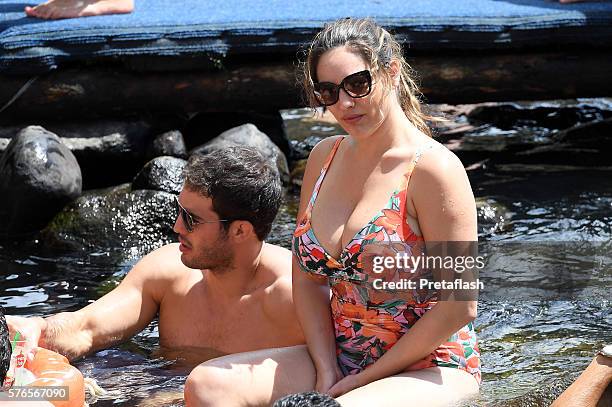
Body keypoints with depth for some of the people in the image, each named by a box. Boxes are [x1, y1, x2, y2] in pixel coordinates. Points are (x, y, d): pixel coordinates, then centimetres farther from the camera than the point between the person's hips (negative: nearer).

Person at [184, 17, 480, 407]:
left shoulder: (432, 167, -13)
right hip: (339, 356, 6)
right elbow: (308, 277, 10)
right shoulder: (325, 156, 8)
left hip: (429, 370, -6)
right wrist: (327, 372, -4)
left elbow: (459, 307, -15)